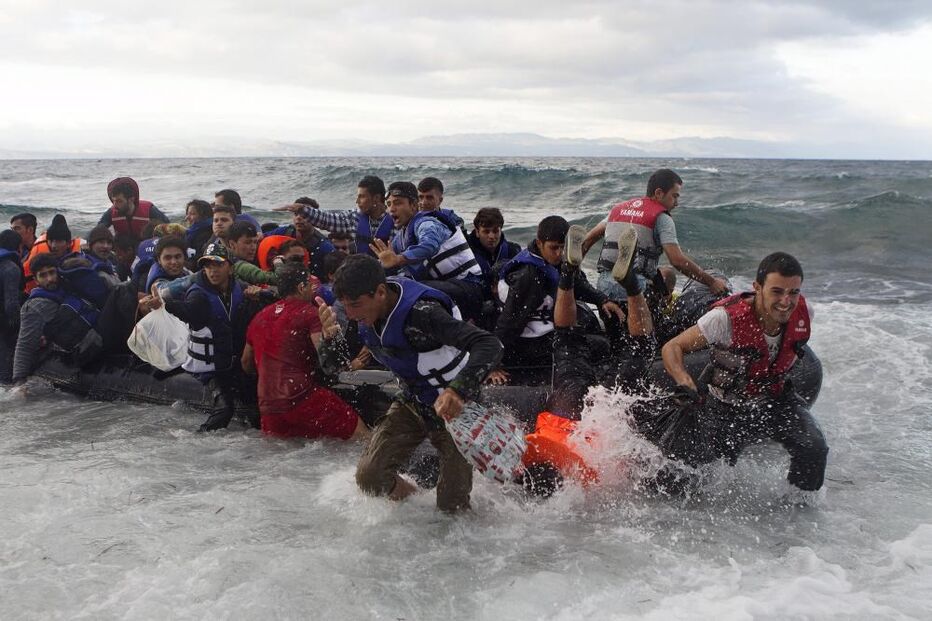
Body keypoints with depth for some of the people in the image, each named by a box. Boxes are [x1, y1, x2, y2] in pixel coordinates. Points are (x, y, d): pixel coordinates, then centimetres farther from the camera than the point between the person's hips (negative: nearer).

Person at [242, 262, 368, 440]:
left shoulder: (259, 317, 17)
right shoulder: (309, 312, -2)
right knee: (364, 439, -6)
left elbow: (246, 365, 28)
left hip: (267, 408, 6)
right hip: (302, 398, -6)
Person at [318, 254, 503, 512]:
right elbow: (334, 364, -3)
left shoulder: (422, 313, -34)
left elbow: (490, 346, -42)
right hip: (411, 403, 6)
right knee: (370, 476, -7)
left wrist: (458, 391, -58)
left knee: (451, 505, 2)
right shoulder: (366, 316, -12)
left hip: (454, 408, -6)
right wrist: (330, 335, -26)